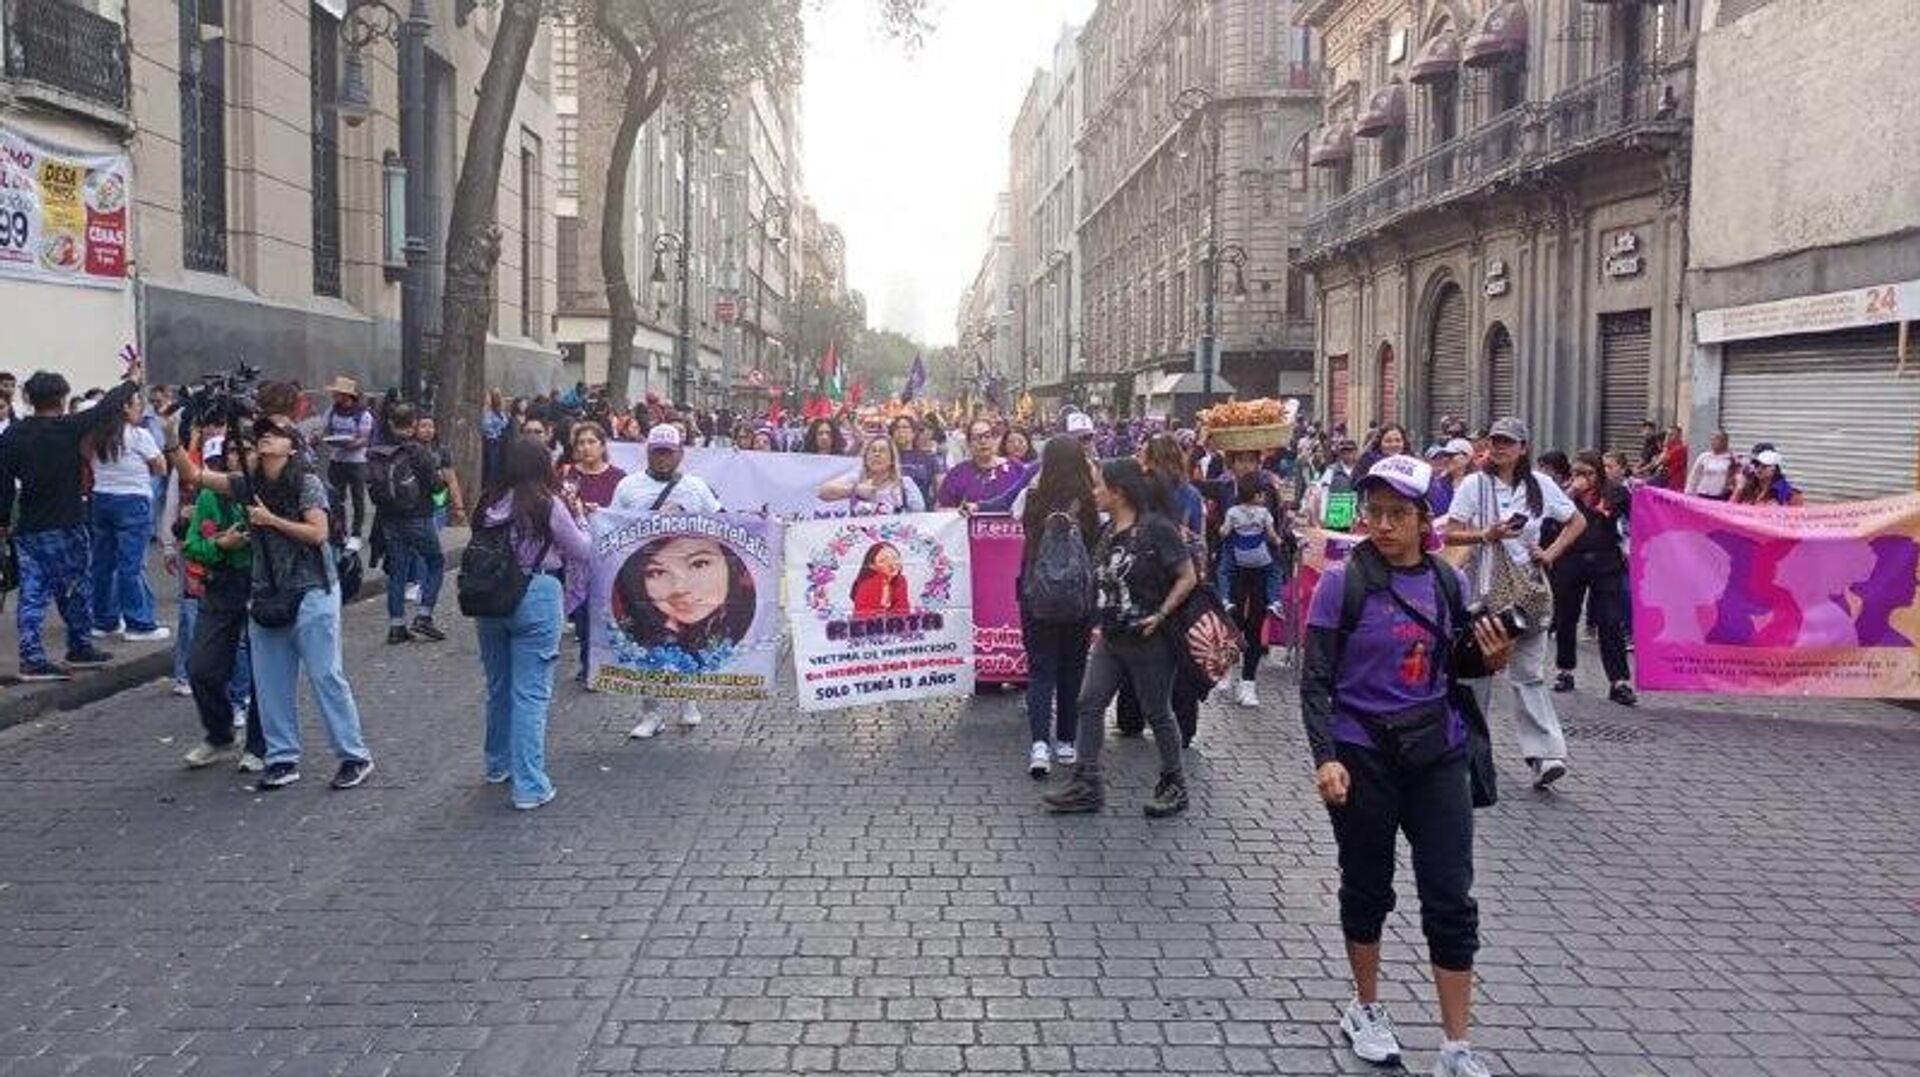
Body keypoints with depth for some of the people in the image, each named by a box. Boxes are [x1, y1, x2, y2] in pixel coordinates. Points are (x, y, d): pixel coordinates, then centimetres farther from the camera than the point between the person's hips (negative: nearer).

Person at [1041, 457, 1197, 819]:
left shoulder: (1157, 528, -14)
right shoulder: (1109, 531, 8)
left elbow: (1187, 578, -12)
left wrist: (1161, 615, -17)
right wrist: (1101, 625, 14)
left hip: (1148, 639, -7)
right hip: (1111, 639, 7)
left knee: (1157, 712, 5)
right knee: (1090, 704, 2)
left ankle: (1174, 785, 21)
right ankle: (1087, 785, 8)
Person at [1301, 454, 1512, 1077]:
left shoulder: (1448, 582, 3)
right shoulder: (1342, 582, -9)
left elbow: (1451, 670, 13)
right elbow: (1316, 680, -9)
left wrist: (1489, 659, -8)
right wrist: (1325, 757, -19)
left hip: (1436, 753, 3)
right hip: (1363, 757, -3)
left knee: (1452, 901, 2)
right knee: (1368, 889, 13)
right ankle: (1365, 1011, 35)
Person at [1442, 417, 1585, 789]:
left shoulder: (1540, 485, 6)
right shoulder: (1474, 485, 0)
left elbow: (1577, 521, 17)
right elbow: (1451, 535, -3)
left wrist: (1552, 552, 4)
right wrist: (1487, 534, -18)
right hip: (1483, 588, -1)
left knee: (1529, 673, -5)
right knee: (1477, 669, 7)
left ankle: (1546, 753, -11)